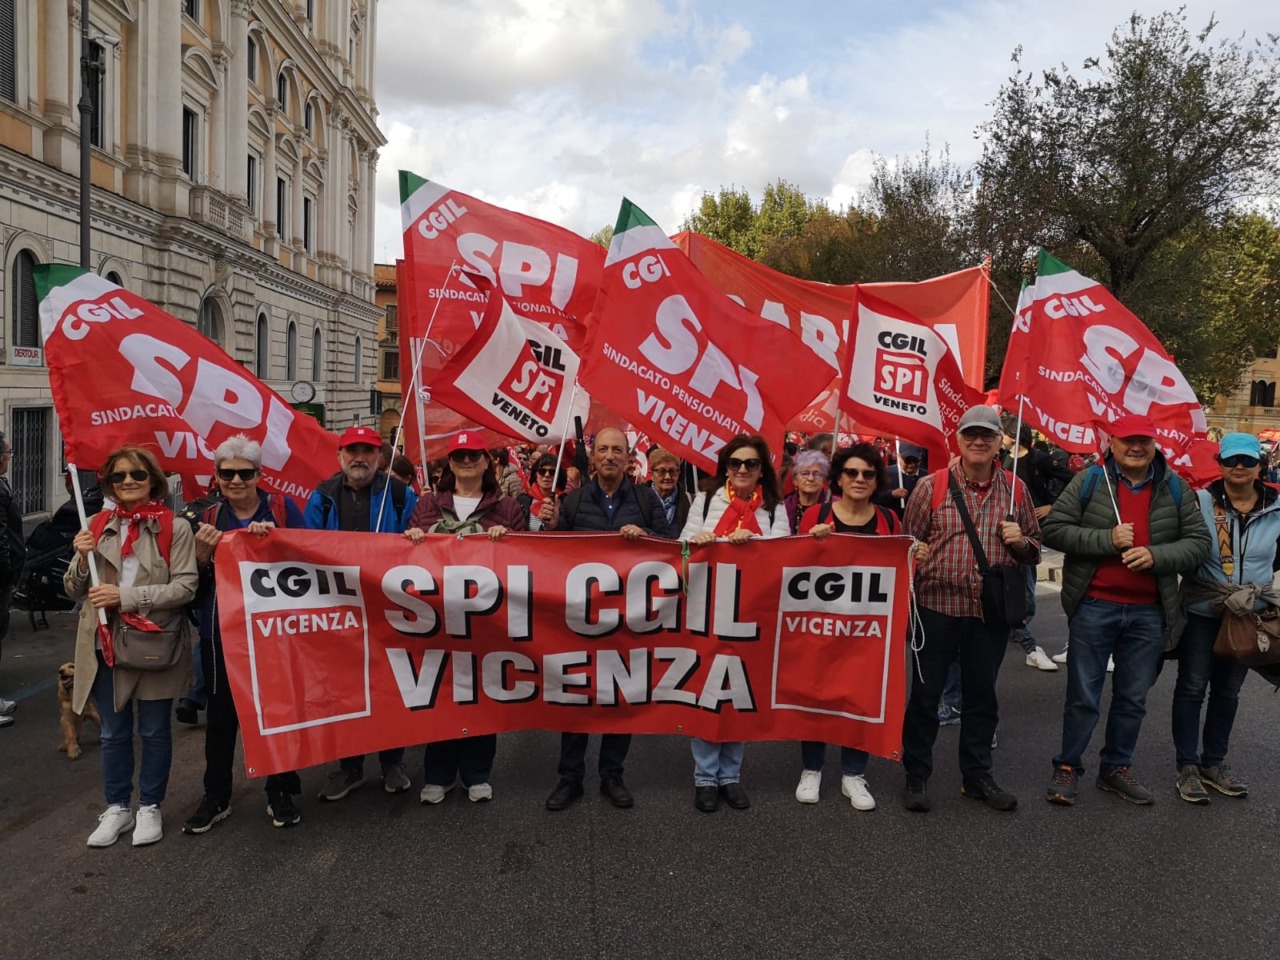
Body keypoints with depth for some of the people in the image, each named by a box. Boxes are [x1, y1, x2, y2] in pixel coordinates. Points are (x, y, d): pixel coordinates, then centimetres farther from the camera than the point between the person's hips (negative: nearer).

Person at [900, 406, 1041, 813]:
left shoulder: (1015, 490, 6)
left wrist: (1020, 541, -8)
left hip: (991, 611, 3)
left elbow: (1034, 550, 14)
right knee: (925, 693, 6)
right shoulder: (931, 485, -3)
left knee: (982, 696, 14)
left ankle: (977, 776, 30)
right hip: (937, 607, -2)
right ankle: (916, 776, 21)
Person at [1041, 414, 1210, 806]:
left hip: (1148, 612, 3)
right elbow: (1054, 529, -7)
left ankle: (1116, 768, 29)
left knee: (1133, 698, 13)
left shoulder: (1175, 488, 4)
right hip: (1093, 606, -3)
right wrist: (1107, 539, -17)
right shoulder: (1090, 481, -4)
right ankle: (1067, 767, 19)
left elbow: (1198, 542, 3)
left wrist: (1155, 555, -15)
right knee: (1083, 695, 5)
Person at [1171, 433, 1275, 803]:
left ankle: (1214, 762, 29)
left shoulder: (1276, 508, -1)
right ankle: (1187, 766, 14)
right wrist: (1198, 577, -15)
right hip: (1201, 612, -3)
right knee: (1192, 688, 4)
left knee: (1227, 691, 16)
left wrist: (1255, 580, 0)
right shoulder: (1201, 501, -11)